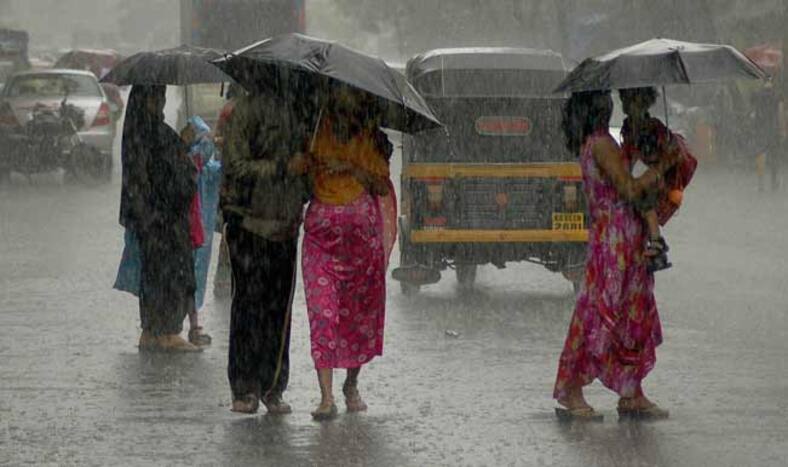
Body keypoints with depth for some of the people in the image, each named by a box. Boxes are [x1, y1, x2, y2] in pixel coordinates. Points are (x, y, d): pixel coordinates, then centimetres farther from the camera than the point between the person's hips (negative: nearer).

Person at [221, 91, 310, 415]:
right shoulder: (246, 109, -7)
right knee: (249, 300, -5)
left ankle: (273, 388, 10)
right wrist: (284, 167, -17)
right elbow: (235, 167, -14)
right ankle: (244, 388, 1)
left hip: (285, 224, 5)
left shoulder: (296, 111, 12)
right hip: (248, 221, -5)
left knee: (279, 306, 4)